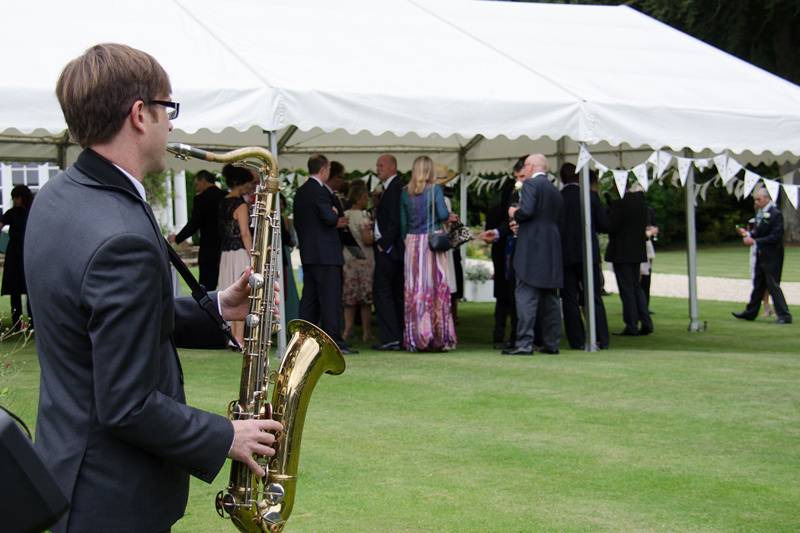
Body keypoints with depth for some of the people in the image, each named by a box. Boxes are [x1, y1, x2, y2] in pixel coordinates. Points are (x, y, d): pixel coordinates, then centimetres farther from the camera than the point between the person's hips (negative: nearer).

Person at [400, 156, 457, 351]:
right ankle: (439, 337, -1)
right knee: (436, 286, 1)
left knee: (414, 289, 5)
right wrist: (450, 217, 12)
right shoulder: (435, 190, -4)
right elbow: (443, 214, -9)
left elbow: (403, 222, 7)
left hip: (412, 242, 3)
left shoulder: (405, 192, 6)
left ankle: (416, 337, 5)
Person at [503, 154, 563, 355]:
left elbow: (526, 210, -21)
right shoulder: (555, 191, 18)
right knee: (549, 297, 11)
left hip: (532, 249, -8)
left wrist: (514, 214, 1)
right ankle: (551, 343, 13)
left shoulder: (530, 184, -7)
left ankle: (524, 344, -14)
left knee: (526, 296, -9)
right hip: (552, 250, 8)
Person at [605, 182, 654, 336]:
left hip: (621, 252, -7)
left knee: (626, 289, -3)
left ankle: (632, 326, -2)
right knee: (636, 287, 16)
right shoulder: (642, 204, 6)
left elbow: (611, 226, -16)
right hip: (637, 252, 7)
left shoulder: (618, 204, -17)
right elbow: (644, 227, 13)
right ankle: (646, 323, 11)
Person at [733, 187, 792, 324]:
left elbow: (775, 237, -21)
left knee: (773, 285, -7)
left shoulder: (775, 214, -17)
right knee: (758, 284, 17)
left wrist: (755, 241, -22)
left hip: (772, 257, -9)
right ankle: (750, 312, 26)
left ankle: (784, 315, -2)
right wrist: (748, 234, 0)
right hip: (761, 255, 9)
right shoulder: (760, 212, 10)